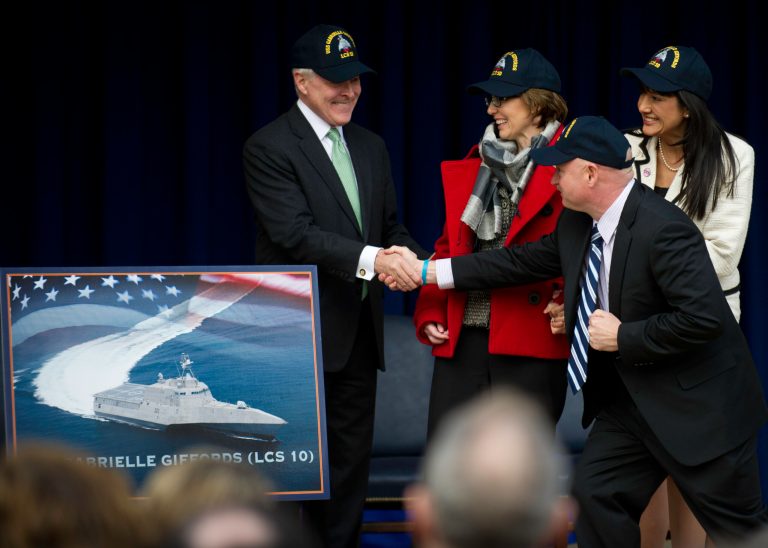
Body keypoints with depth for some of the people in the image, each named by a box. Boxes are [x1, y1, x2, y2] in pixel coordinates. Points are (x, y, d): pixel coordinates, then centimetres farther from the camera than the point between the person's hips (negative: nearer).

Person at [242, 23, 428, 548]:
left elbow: (389, 224, 15)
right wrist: (371, 258, -31)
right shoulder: (269, 147, -10)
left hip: (359, 328, 7)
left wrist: (402, 252, -8)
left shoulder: (371, 146, 12)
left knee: (352, 457, 11)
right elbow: (294, 233, -21)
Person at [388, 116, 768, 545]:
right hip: (630, 396, 9)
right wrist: (428, 272, 12)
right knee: (596, 494, 8)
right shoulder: (577, 225, 2)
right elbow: (520, 262, 12)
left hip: (698, 405, -9)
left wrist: (623, 337, -23)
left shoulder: (662, 228, -26)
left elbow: (704, 317, -31)